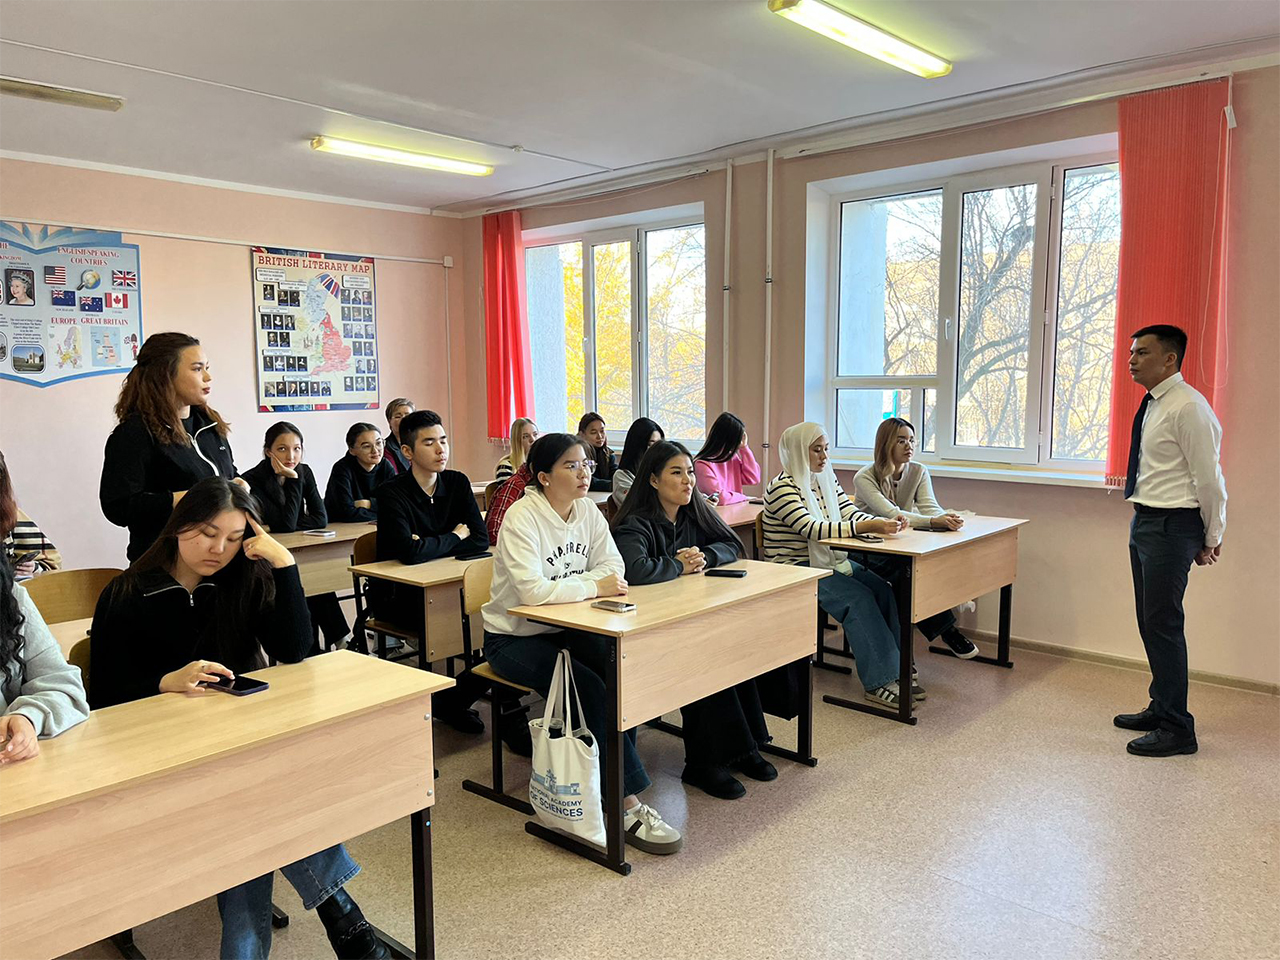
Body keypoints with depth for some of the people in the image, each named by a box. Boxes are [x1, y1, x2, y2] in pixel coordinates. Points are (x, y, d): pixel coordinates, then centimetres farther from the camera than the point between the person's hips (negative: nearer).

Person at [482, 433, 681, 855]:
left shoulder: (588, 511, 2)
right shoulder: (522, 518, -20)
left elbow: (613, 567, -4)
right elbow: (532, 590, -32)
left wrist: (565, 585, -22)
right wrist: (594, 586, -25)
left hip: (563, 630, 6)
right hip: (513, 638, -6)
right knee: (588, 689, -27)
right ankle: (628, 805, -20)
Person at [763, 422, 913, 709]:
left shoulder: (826, 479, 11)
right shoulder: (782, 488, -15)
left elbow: (851, 514, 6)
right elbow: (813, 529, -27)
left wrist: (886, 523, -15)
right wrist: (871, 527, -34)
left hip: (830, 562, 7)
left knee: (883, 589, -14)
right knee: (858, 597, -26)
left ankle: (894, 672, -9)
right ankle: (877, 683, -21)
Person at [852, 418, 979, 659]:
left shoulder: (919, 472, 4)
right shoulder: (864, 478, -14)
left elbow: (930, 507, -11)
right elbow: (890, 514, -28)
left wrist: (947, 519, -36)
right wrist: (934, 522, -41)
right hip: (866, 555, -4)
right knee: (907, 569, -34)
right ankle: (946, 629, -21)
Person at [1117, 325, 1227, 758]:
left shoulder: (1188, 408, -16)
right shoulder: (1153, 405, 13)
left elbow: (1209, 477, -14)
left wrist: (1211, 538, -7)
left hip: (1171, 526, -10)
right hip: (1145, 522, 10)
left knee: (1164, 624, -5)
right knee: (1149, 622, 17)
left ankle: (1176, 729, 6)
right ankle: (1161, 709, 31)